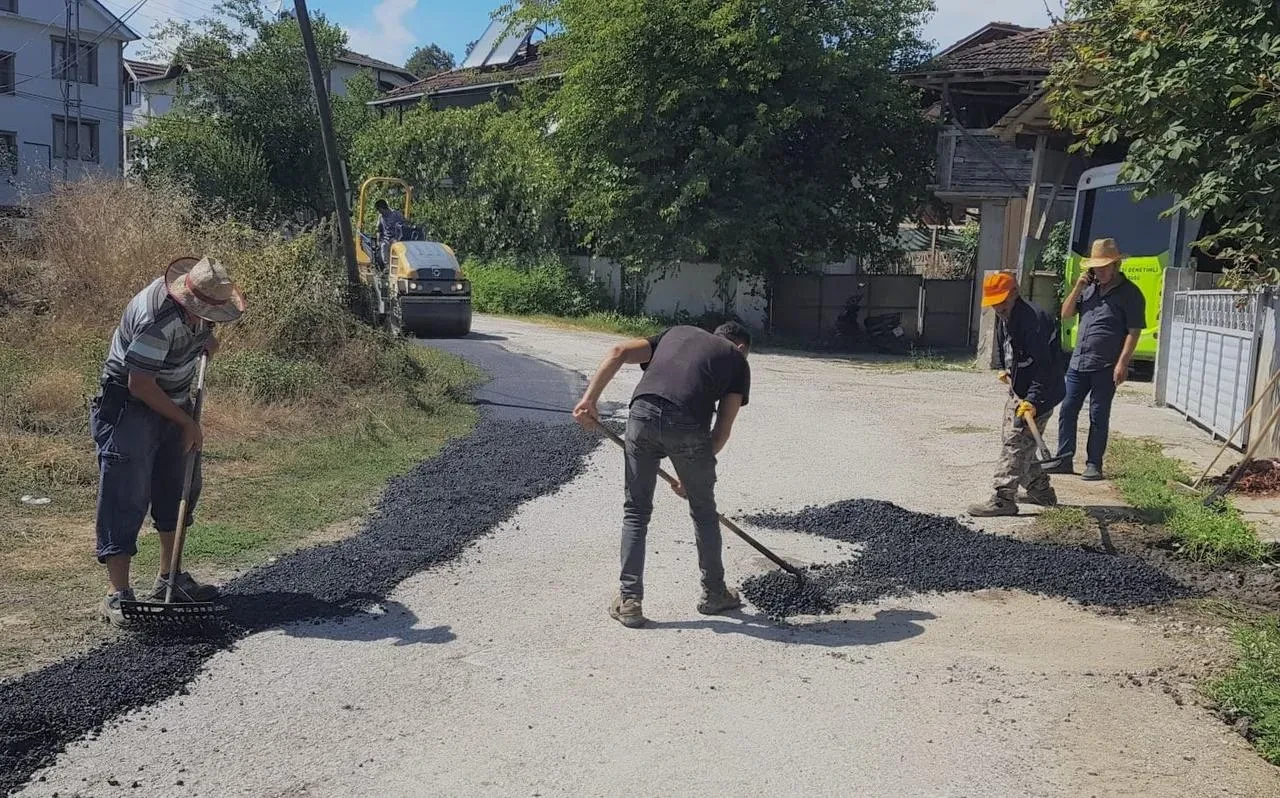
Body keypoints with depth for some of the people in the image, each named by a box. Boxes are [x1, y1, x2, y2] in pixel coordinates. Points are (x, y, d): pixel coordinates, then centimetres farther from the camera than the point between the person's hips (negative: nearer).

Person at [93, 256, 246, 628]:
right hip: (130, 406, -9)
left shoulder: (197, 302, -8)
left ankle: (170, 578, 26)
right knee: (126, 498, -9)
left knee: (180, 487, 13)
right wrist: (187, 423, -20)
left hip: (174, 402, 9)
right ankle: (118, 594, -6)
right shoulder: (157, 321, -32)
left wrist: (205, 338, 3)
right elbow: (141, 386, -29)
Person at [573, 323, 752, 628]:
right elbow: (722, 430, 14)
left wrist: (589, 399, 11)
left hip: (643, 414, 2)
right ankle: (714, 594, 34)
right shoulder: (737, 360, 24)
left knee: (636, 511, 17)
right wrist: (695, 473, 22)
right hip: (687, 425, -2)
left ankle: (629, 600, 18)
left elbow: (619, 353, 16)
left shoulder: (677, 333, 32)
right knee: (704, 512, 20)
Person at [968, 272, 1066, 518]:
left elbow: (1044, 365, -28)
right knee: (1022, 444, 18)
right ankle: (1041, 491, 31)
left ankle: (1004, 500, -8)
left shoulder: (1034, 319, -24)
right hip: (1018, 391, 10)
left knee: (1015, 443, -11)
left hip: (1038, 394, -10)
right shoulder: (1004, 318, 7)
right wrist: (1007, 370, 21)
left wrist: (1032, 400, -32)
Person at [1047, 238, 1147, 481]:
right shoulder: (1090, 287, 12)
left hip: (1105, 368, -6)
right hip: (1078, 362, 6)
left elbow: (1134, 331, -10)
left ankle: (1094, 464, 10)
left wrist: (1122, 363, -17)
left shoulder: (1130, 293, -6)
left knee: (1098, 417, 2)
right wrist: (1078, 288, -1)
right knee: (1068, 411, 6)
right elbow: (1066, 314, 12)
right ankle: (1064, 459, 14)